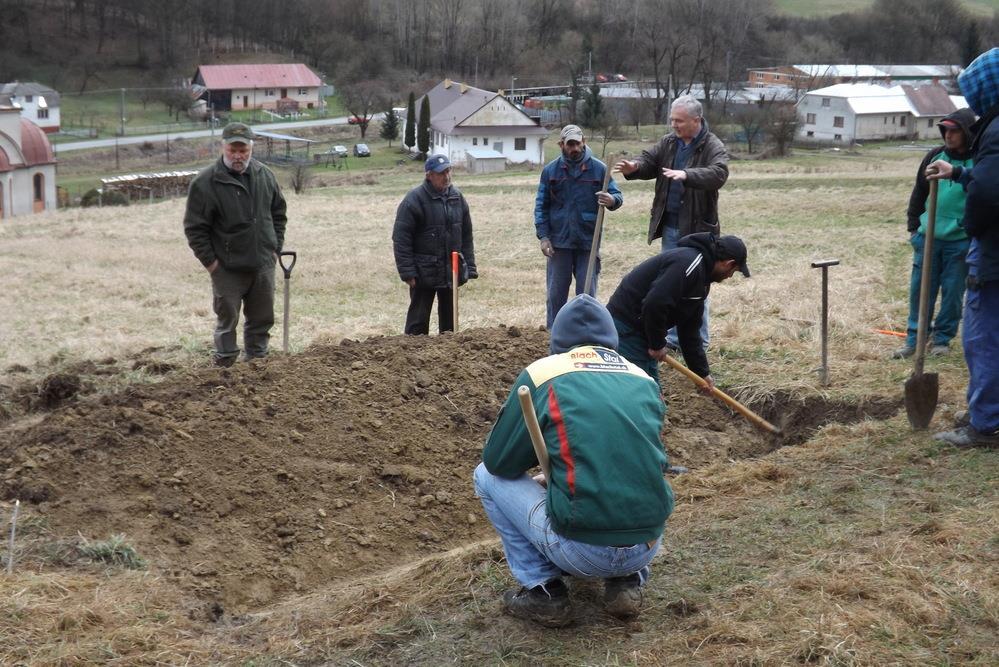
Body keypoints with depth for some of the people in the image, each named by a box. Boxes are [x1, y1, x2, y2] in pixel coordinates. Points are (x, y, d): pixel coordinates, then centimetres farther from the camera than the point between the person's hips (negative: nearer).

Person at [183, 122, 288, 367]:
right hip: (227, 269, -4)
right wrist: (209, 260, -10)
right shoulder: (205, 182, -11)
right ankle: (225, 365, 12)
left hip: (263, 265, 5)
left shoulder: (265, 176, 4)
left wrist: (275, 247, 9)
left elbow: (279, 213, 16)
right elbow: (194, 227, -8)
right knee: (227, 319, 2)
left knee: (262, 319, 13)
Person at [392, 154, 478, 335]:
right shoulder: (414, 200, -10)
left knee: (449, 317, 13)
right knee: (419, 319, -1)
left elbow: (466, 236, 14)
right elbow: (401, 239, -11)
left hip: (452, 271, 5)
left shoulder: (457, 197, 9)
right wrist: (407, 272, -15)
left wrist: (469, 267, 9)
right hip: (424, 272, -5)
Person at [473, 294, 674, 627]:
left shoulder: (541, 374, -1)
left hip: (581, 550, -5)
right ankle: (628, 582, 17)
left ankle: (543, 591, 12)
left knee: (487, 475, 17)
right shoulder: (644, 380, 11)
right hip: (648, 546, 5)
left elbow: (498, 461, 4)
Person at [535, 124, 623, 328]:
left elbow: (617, 195, 2)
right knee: (556, 292, 7)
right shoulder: (550, 170, 4)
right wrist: (543, 236, -4)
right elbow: (541, 206, 6)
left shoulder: (599, 169, 1)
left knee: (587, 292, 5)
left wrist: (612, 200, -23)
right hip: (559, 242, 1)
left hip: (588, 242, -1)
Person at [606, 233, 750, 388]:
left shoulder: (701, 274, 14)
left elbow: (690, 331, 20)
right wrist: (658, 344, -15)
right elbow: (655, 304, -30)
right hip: (626, 327, -11)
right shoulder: (689, 264, -20)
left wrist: (703, 373, 20)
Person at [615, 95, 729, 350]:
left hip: (697, 227, -6)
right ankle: (674, 338, 25)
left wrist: (686, 175, -43)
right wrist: (634, 167, -18)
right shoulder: (668, 143, 8)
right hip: (669, 226, 7)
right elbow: (650, 161, 6)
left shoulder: (713, 147, -11)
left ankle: (699, 341, 11)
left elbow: (718, 173, -28)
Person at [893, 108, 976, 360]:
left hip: (960, 241, -3)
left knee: (952, 292, 6)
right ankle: (914, 338, 15)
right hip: (928, 237, 3)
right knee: (919, 288, 5)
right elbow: (919, 193, 12)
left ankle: (943, 338, 20)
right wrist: (913, 226, 10)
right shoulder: (935, 156, 3)